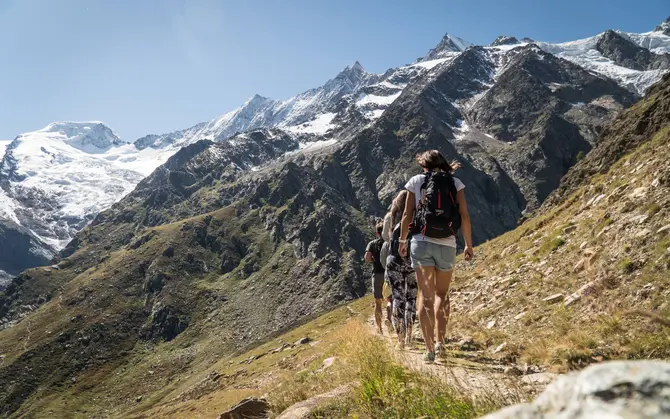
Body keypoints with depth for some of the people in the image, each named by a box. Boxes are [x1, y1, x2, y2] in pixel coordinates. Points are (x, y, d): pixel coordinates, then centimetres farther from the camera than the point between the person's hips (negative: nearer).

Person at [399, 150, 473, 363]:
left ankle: (429, 348, -4)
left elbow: (407, 215, 3)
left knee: (426, 296, 3)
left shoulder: (416, 181, 5)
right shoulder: (455, 182, 7)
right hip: (447, 245, 1)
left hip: (421, 243, -1)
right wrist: (468, 244, 10)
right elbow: (464, 216, 1)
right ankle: (440, 341, 13)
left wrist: (402, 240, 16)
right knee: (442, 294, 20)